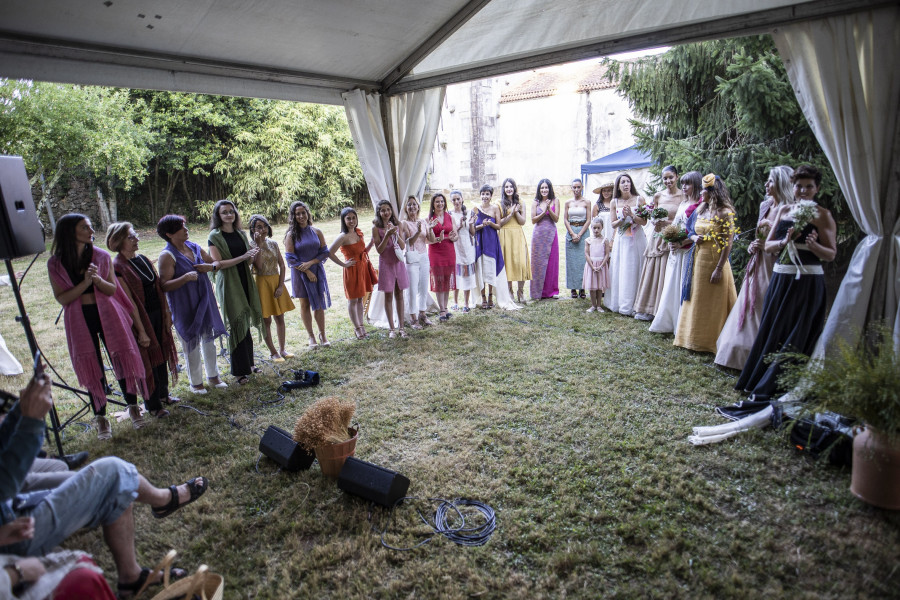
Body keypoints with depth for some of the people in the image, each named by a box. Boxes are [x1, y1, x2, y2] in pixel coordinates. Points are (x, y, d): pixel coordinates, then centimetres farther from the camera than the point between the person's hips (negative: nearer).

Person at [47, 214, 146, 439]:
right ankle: (100, 417, 19)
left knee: (122, 360, 3)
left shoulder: (101, 257, 0)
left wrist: (98, 279, -19)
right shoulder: (56, 264, -3)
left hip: (107, 315, 1)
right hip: (80, 321, 0)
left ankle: (133, 406, 21)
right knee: (92, 368, 5)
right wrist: (85, 282, -20)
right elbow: (61, 298, -6)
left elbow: (112, 289, 1)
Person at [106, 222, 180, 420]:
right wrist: (141, 330, -18)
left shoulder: (143, 259, 6)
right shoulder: (118, 267, -16)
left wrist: (167, 313, 8)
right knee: (148, 360, 5)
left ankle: (163, 394, 35)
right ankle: (152, 404, 20)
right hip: (141, 318, -7)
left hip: (158, 315, 7)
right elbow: (129, 301, -18)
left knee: (162, 354, 17)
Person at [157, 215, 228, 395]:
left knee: (209, 339, 14)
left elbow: (215, 262, 18)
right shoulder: (167, 255, -12)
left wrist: (210, 267, -5)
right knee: (191, 344, 5)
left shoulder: (195, 248, 7)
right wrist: (186, 277, -30)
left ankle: (213, 376, 30)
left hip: (205, 302, 6)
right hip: (185, 307, -6)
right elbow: (164, 285, -18)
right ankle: (196, 382, 21)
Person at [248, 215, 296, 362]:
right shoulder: (251, 245, -8)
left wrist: (281, 286, -3)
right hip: (262, 283, -5)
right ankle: (273, 352, 14)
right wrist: (259, 245, -23)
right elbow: (258, 266, -22)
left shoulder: (273, 243, 6)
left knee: (280, 318, 10)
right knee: (266, 320, 3)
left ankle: (282, 349, 22)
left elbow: (282, 265, 5)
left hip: (276, 282, 5)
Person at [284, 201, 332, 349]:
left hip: (317, 271, 2)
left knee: (319, 304, 5)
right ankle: (311, 337, 16)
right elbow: (290, 258, -7)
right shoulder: (291, 235, -3)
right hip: (300, 274, -2)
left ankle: (322, 334, 17)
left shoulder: (316, 232, 3)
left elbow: (325, 252, 1)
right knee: (305, 305, 6)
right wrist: (307, 271, -12)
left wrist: (310, 263, -12)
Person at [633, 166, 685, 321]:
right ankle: (648, 308, 18)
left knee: (666, 274, -1)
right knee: (651, 272, 7)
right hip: (657, 237, 4)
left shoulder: (683, 196, -4)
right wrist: (654, 222, -5)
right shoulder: (657, 196, 8)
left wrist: (667, 223, -18)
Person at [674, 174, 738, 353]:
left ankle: (708, 341, 13)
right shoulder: (700, 209, 10)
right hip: (697, 259, 7)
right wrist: (694, 238, -6)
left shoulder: (725, 213, -11)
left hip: (714, 261, -7)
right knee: (695, 301, 13)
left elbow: (728, 243, -14)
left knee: (712, 304, 2)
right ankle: (694, 338, 24)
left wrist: (719, 268, -19)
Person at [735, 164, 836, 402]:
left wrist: (814, 245, -24)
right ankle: (757, 380, 23)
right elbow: (768, 245, 8)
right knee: (770, 329, 11)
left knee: (794, 336, 0)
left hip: (808, 282, -5)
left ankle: (769, 387, 7)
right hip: (780, 278, 5)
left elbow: (831, 254, -4)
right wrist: (786, 241, -12)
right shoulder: (783, 210, 11)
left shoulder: (823, 215, -2)